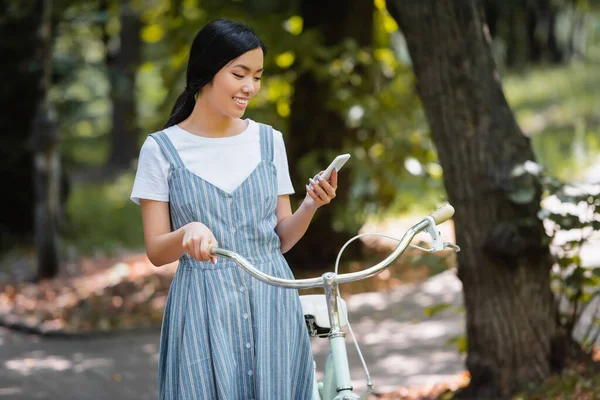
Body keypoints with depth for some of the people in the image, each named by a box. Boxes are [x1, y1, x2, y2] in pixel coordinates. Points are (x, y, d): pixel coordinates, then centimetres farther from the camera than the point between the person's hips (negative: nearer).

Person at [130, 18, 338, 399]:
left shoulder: (268, 140, 7)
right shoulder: (162, 148, -1)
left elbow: (281, 239, 10)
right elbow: (157, 252, -2)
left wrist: (311, 205, -9)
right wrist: (189, 232, -23)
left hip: (271, 306, 2)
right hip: (203, 311, -2)